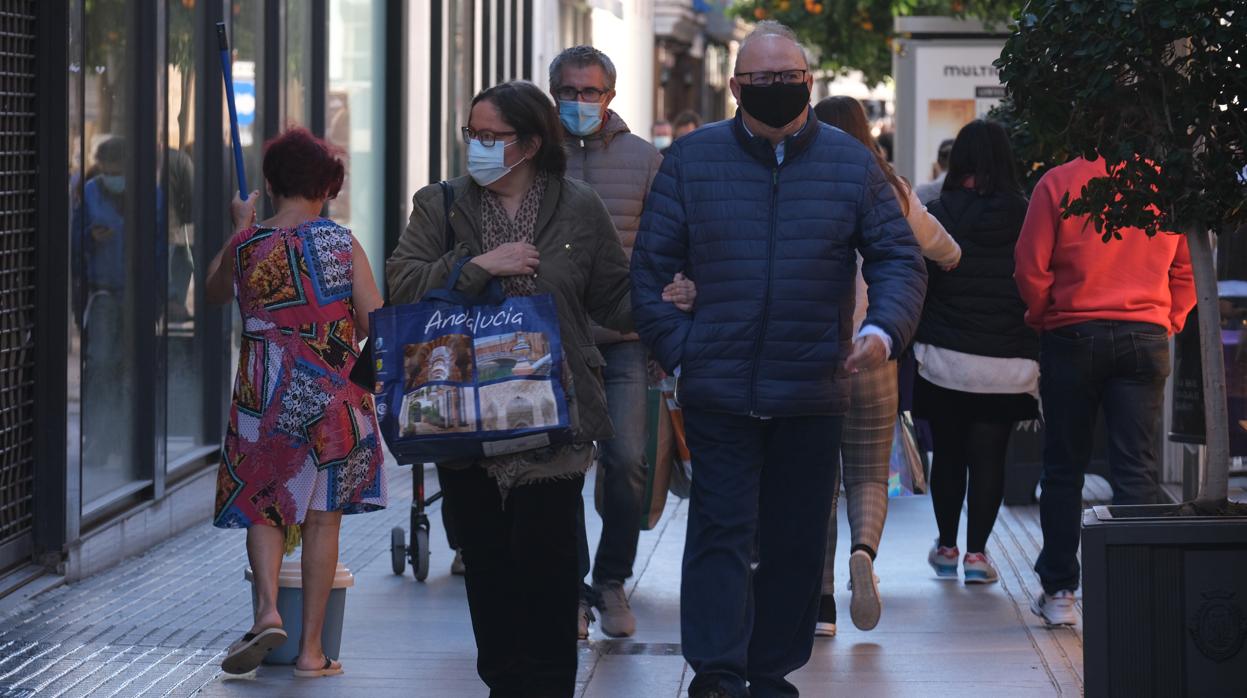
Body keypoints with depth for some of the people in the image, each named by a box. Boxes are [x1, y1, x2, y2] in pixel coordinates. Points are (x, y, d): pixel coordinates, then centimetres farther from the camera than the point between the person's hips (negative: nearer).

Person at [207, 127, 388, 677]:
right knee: (322, 519, 6)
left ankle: (268, 607, -15)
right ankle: (311, 649, 7)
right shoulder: (342, 244, -4)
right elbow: (376, 323, -7)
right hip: (334, 398, 0)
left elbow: (213, 293, 19)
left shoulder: (247, 245, -1)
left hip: (265, 398, 0)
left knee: (262, 507, 11)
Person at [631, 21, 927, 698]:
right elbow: (650, 266, 6)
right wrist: (677, 353, -4)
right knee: (721, 532, -8)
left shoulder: (852, 163, 6)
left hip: (814, 394, 2)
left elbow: (899, 257, 7)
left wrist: (883, 329, -12)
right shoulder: (691, 159, 4)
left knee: (797, 541, 8)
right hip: (718, 392, -2)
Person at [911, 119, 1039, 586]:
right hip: (1009, 363, 1)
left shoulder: (937, 215, -7)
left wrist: (912, 338, 8)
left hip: (945, 356, -1)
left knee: (948, 454, 12)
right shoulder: (1026, 218, -3)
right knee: (990, 457, 5)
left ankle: (946, 549, 20)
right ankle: (977, 552, 2)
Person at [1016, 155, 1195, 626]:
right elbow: (1187, 269, 5)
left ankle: (1058, 591, 13)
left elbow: (1031, 268, -6)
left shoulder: (1058, 182, -7)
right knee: (1136, 469, 1)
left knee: (1063, 467, 9)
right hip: (1146, 337, 1)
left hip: (1073, 336, -1)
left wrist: (1042, 318, 10)